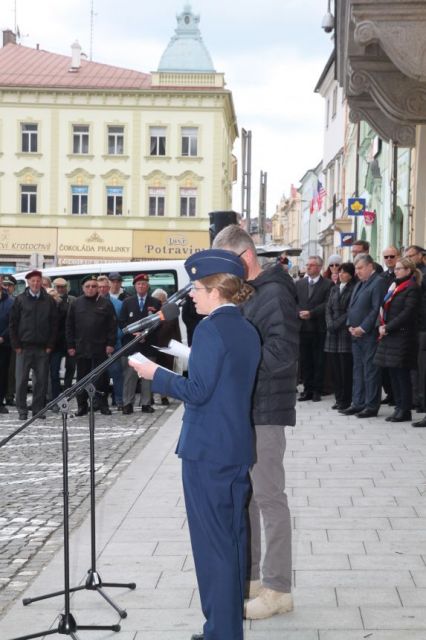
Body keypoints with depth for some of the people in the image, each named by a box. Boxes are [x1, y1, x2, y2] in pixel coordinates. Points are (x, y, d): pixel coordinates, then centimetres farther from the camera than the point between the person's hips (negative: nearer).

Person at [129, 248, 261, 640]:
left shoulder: (210, 330, -16)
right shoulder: (248, 331, 9)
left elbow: (198, 391, -19)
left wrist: (156, 374, -9)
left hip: (207, 450, -9)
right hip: (239, 447, 9)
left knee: (212, 540, -1)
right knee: (235, 535, 16)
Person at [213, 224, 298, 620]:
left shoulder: (274, 294, -14)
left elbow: (283, 354, -22)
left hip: (263, 412, -9)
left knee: (268, 498, -4)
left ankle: (277, 589, 5)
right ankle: (247, 577, 27)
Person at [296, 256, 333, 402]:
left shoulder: (328, 284, -1)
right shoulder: (299, 284, 14)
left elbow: (327, 304, -9)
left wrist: (311, 313, -16)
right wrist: (299, 313, -10)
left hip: (319, 328, -4)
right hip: (302, 327, 4)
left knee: (318, 361, 2)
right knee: (305, 361, 6)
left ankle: (317, 390, 9)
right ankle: (307, 389, 13)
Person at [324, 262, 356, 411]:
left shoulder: (353, 290, -4)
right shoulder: (334, 289, 17)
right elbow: (328, 309, 13)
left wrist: (336, 324, -11)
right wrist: (330, 324, -3)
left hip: (346, 332, -6)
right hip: (333, 334, 6)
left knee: (346, 368, -4)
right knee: (335, 368, 6)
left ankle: (346, 400, 2)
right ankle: (339, 398, 13)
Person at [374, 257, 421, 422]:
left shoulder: (412, 288, -9)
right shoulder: (394, 286, 17)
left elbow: (407, 313, -16)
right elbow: (385, 308, 17)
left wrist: (388, 328, -15)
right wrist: (382, 326, 0)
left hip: (402, 336, -8)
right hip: (389, 335, 8)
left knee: (402, 373, -4)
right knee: (393, 373, 10)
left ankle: (405, 410, 2)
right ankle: (399, 407, 16)